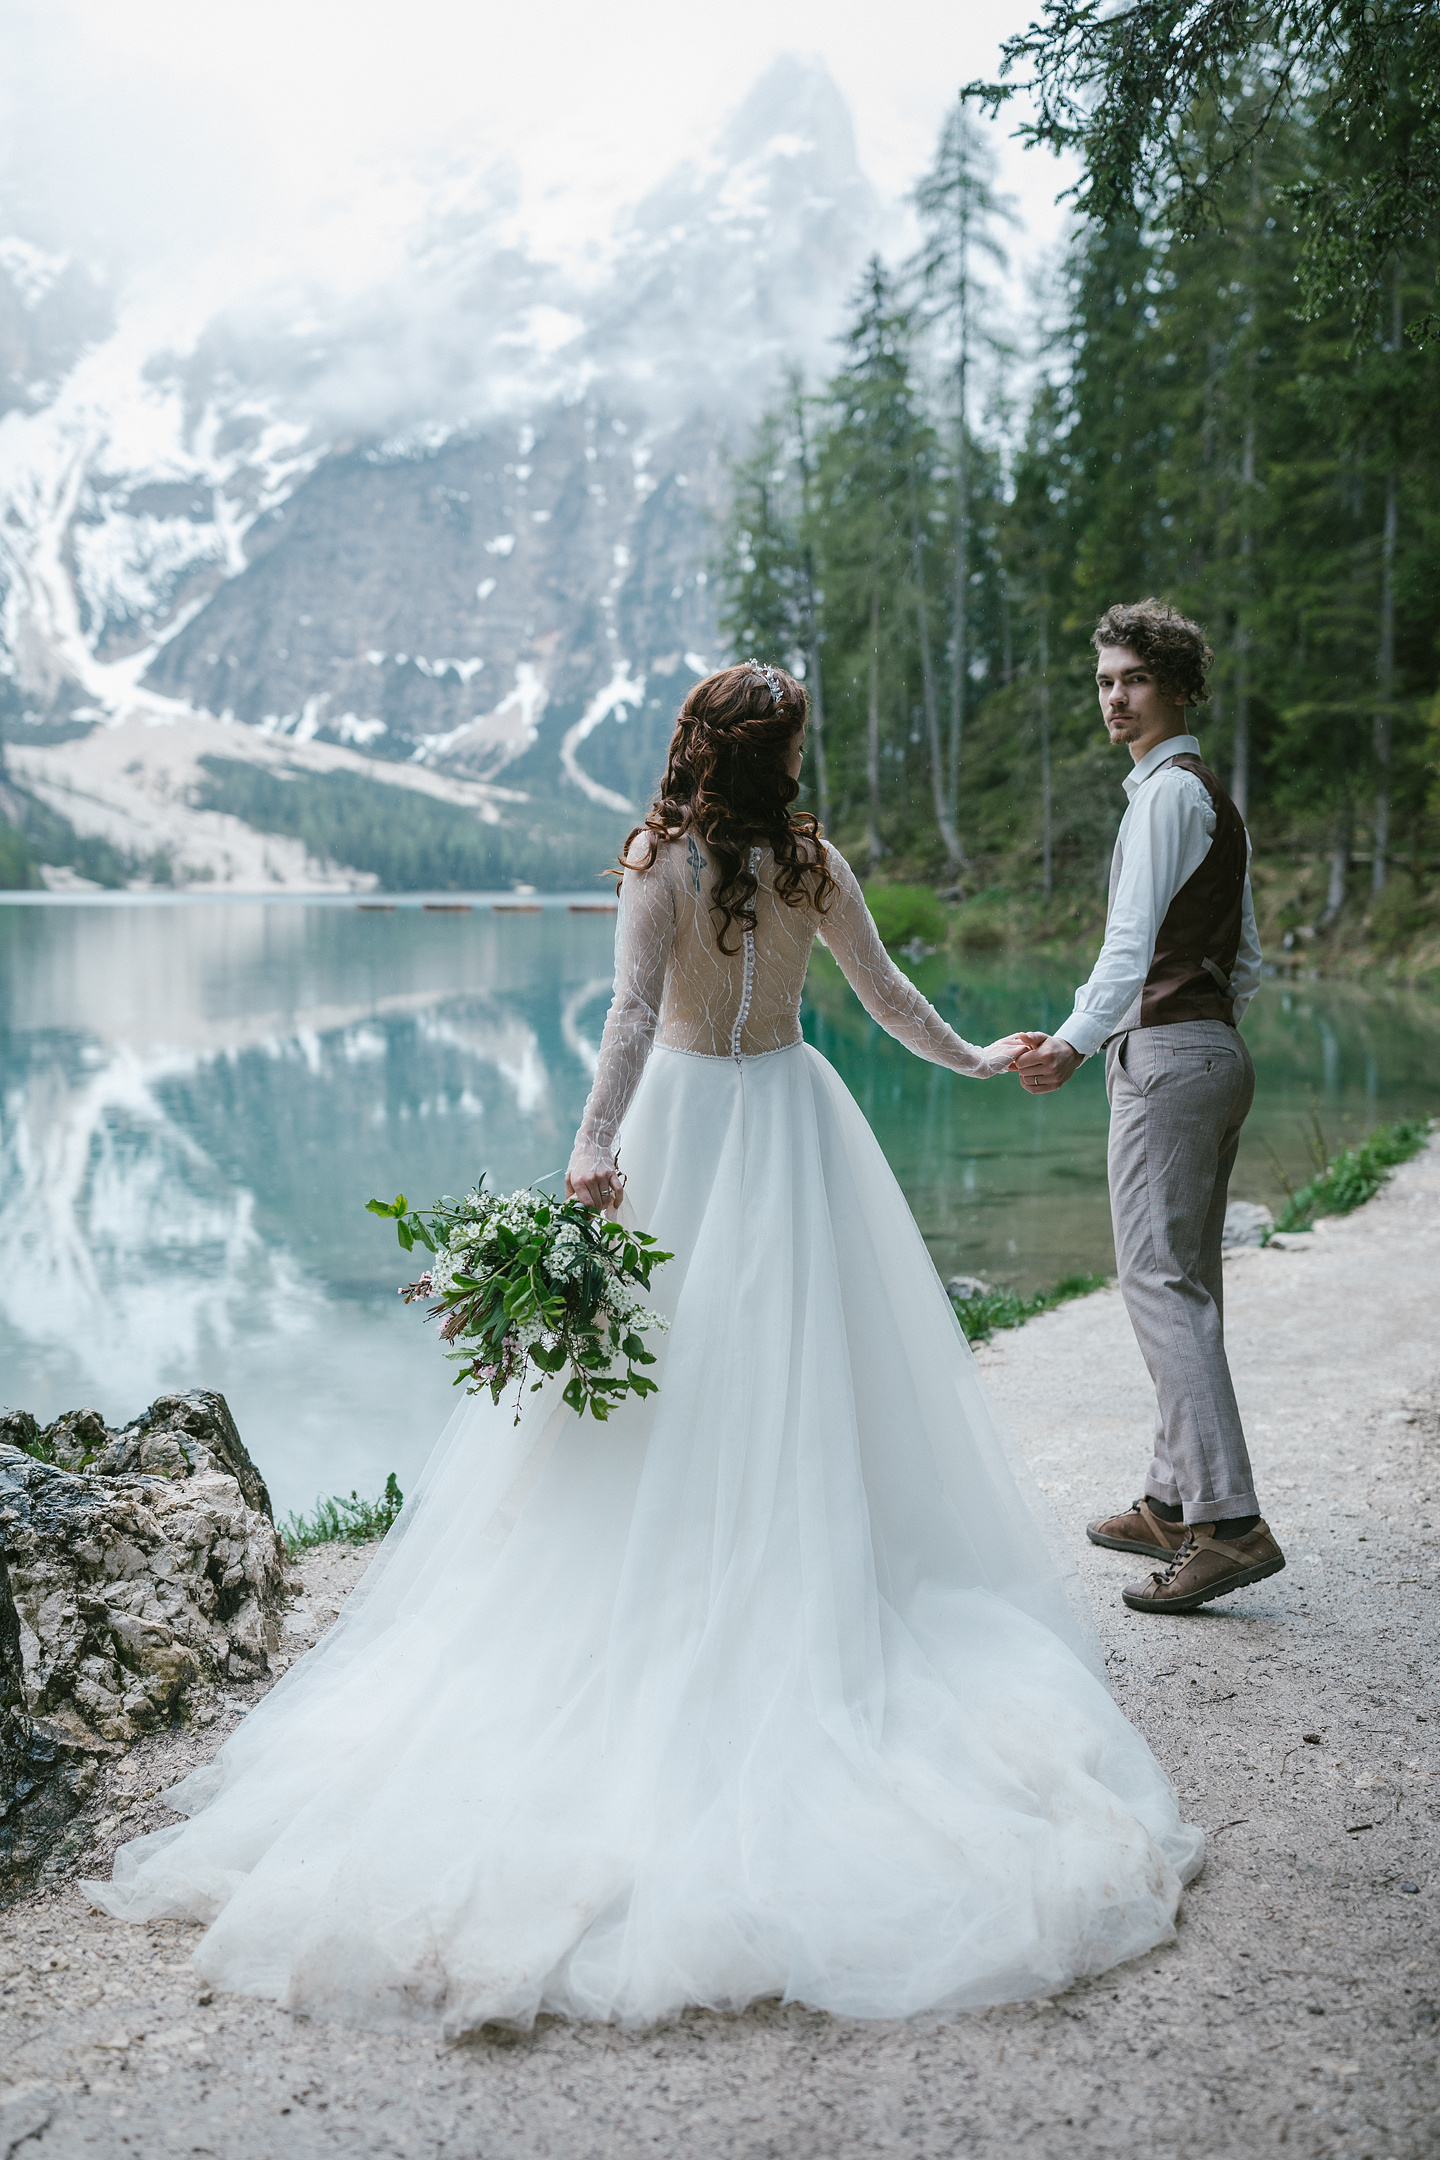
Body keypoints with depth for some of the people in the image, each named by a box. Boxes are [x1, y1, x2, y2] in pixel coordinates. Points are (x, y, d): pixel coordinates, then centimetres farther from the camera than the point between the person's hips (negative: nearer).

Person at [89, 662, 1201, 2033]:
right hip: (791, 1115, 2)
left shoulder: (662, 863, -9)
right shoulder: (813, 861, -1)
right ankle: (805, 1587, 15)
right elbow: (888, 996, 8)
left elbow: (634, 1012, -21)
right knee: (805, 1371, 9)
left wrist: (593, 1150, -26)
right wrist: (977, 1059, 24)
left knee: (677, 1383, 6)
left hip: (683, 1122, -2)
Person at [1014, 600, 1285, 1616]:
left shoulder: (1167, 791, -9)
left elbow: (1134, 939, -23)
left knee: (1161, 1282, -12)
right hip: (1219, 1048, 10)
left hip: (1166, 1056, -10)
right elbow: (1248, 957, 23)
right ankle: (1175, 1501, 20)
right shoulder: (1217, 797, 21)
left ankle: (1230, 1521, -15)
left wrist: (1077, 1039, -33)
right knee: (1191, 1281, 12)